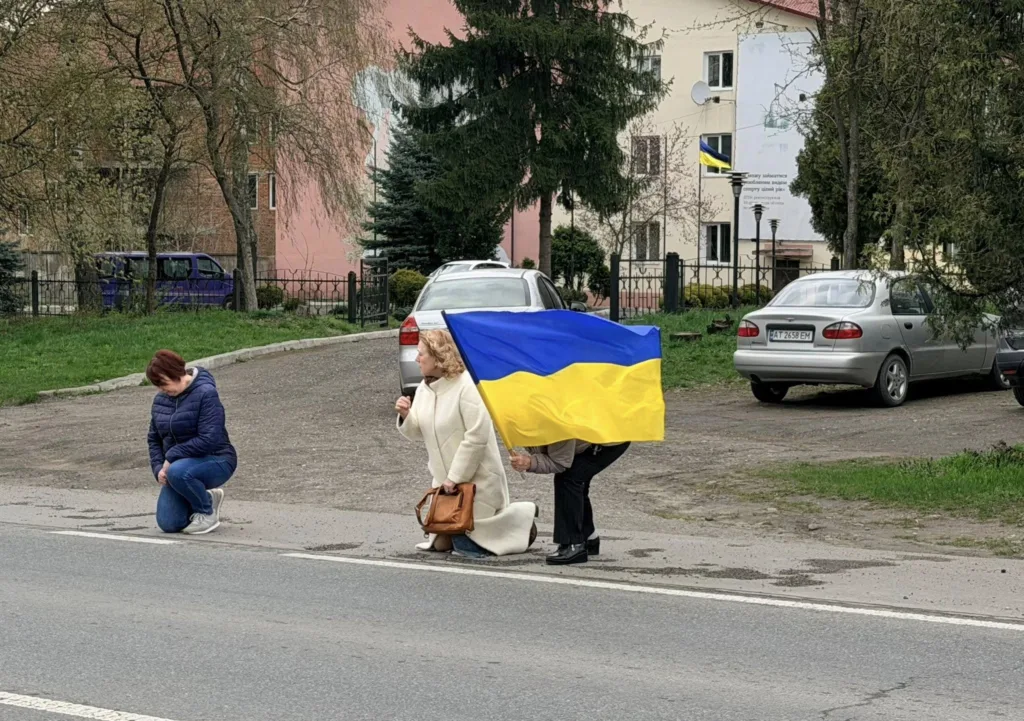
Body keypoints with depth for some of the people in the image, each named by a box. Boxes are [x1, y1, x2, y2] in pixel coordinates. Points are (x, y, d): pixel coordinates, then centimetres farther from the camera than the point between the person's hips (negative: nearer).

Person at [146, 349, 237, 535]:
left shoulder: (205, 394, -16)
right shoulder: (161, 399, 6)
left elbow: (208, 439, -25)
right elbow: (154, 439, 13)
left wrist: (171, 457, -22)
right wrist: (159, 468, -4)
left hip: (215, 461, -7)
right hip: (176, 464, 7)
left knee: (178, 472, -39)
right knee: (168, 524, -9)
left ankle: (207, 512, -10)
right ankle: (207, 499, 21)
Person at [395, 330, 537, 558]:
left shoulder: (467, 386, -21)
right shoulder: (424, 388, 4)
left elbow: (476, 437, -24)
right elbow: (418, 433, 11)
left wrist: (455, 477, -21)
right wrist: (406, 416, -11)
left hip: (477, 480, -8)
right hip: (446, 479, 8)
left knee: (468, 546, -8)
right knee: (441, 543, 10)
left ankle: (522, 518, 12)